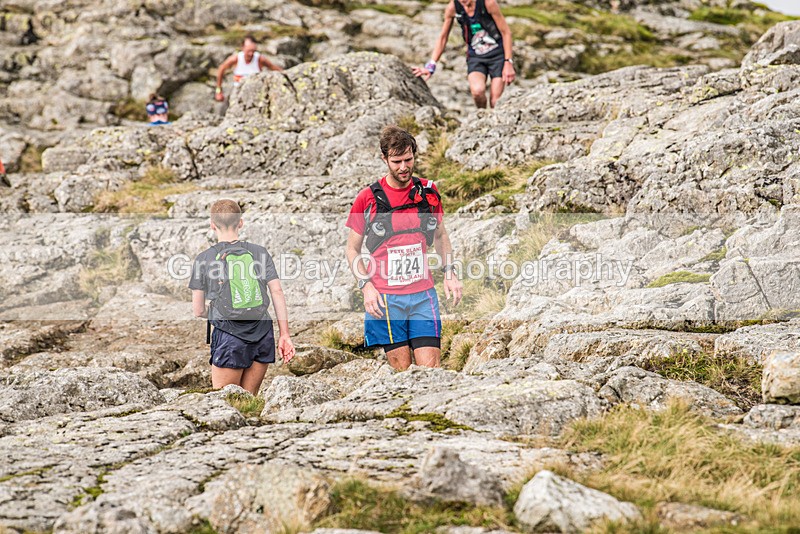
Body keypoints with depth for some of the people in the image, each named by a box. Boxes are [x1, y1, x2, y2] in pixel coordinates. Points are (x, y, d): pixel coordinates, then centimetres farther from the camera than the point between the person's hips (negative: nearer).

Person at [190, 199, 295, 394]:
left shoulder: (204, 259, 1)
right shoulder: (259, 252, 6)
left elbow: (198, 310, 3)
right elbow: (277, 292, 1)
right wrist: (285, 335, 3)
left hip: (229, 336, -3)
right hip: (262, 334, 3)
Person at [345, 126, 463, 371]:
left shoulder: (428, 192, 6)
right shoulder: (367, 199, -1)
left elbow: (440, 235, 21)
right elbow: (353, 249, 6)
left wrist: (449, 273, 8)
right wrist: (366, 286, -7)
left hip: (423, 295, 2)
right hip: (385, 297, -2)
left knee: (430, 369, -6)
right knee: (401, 370, -1)